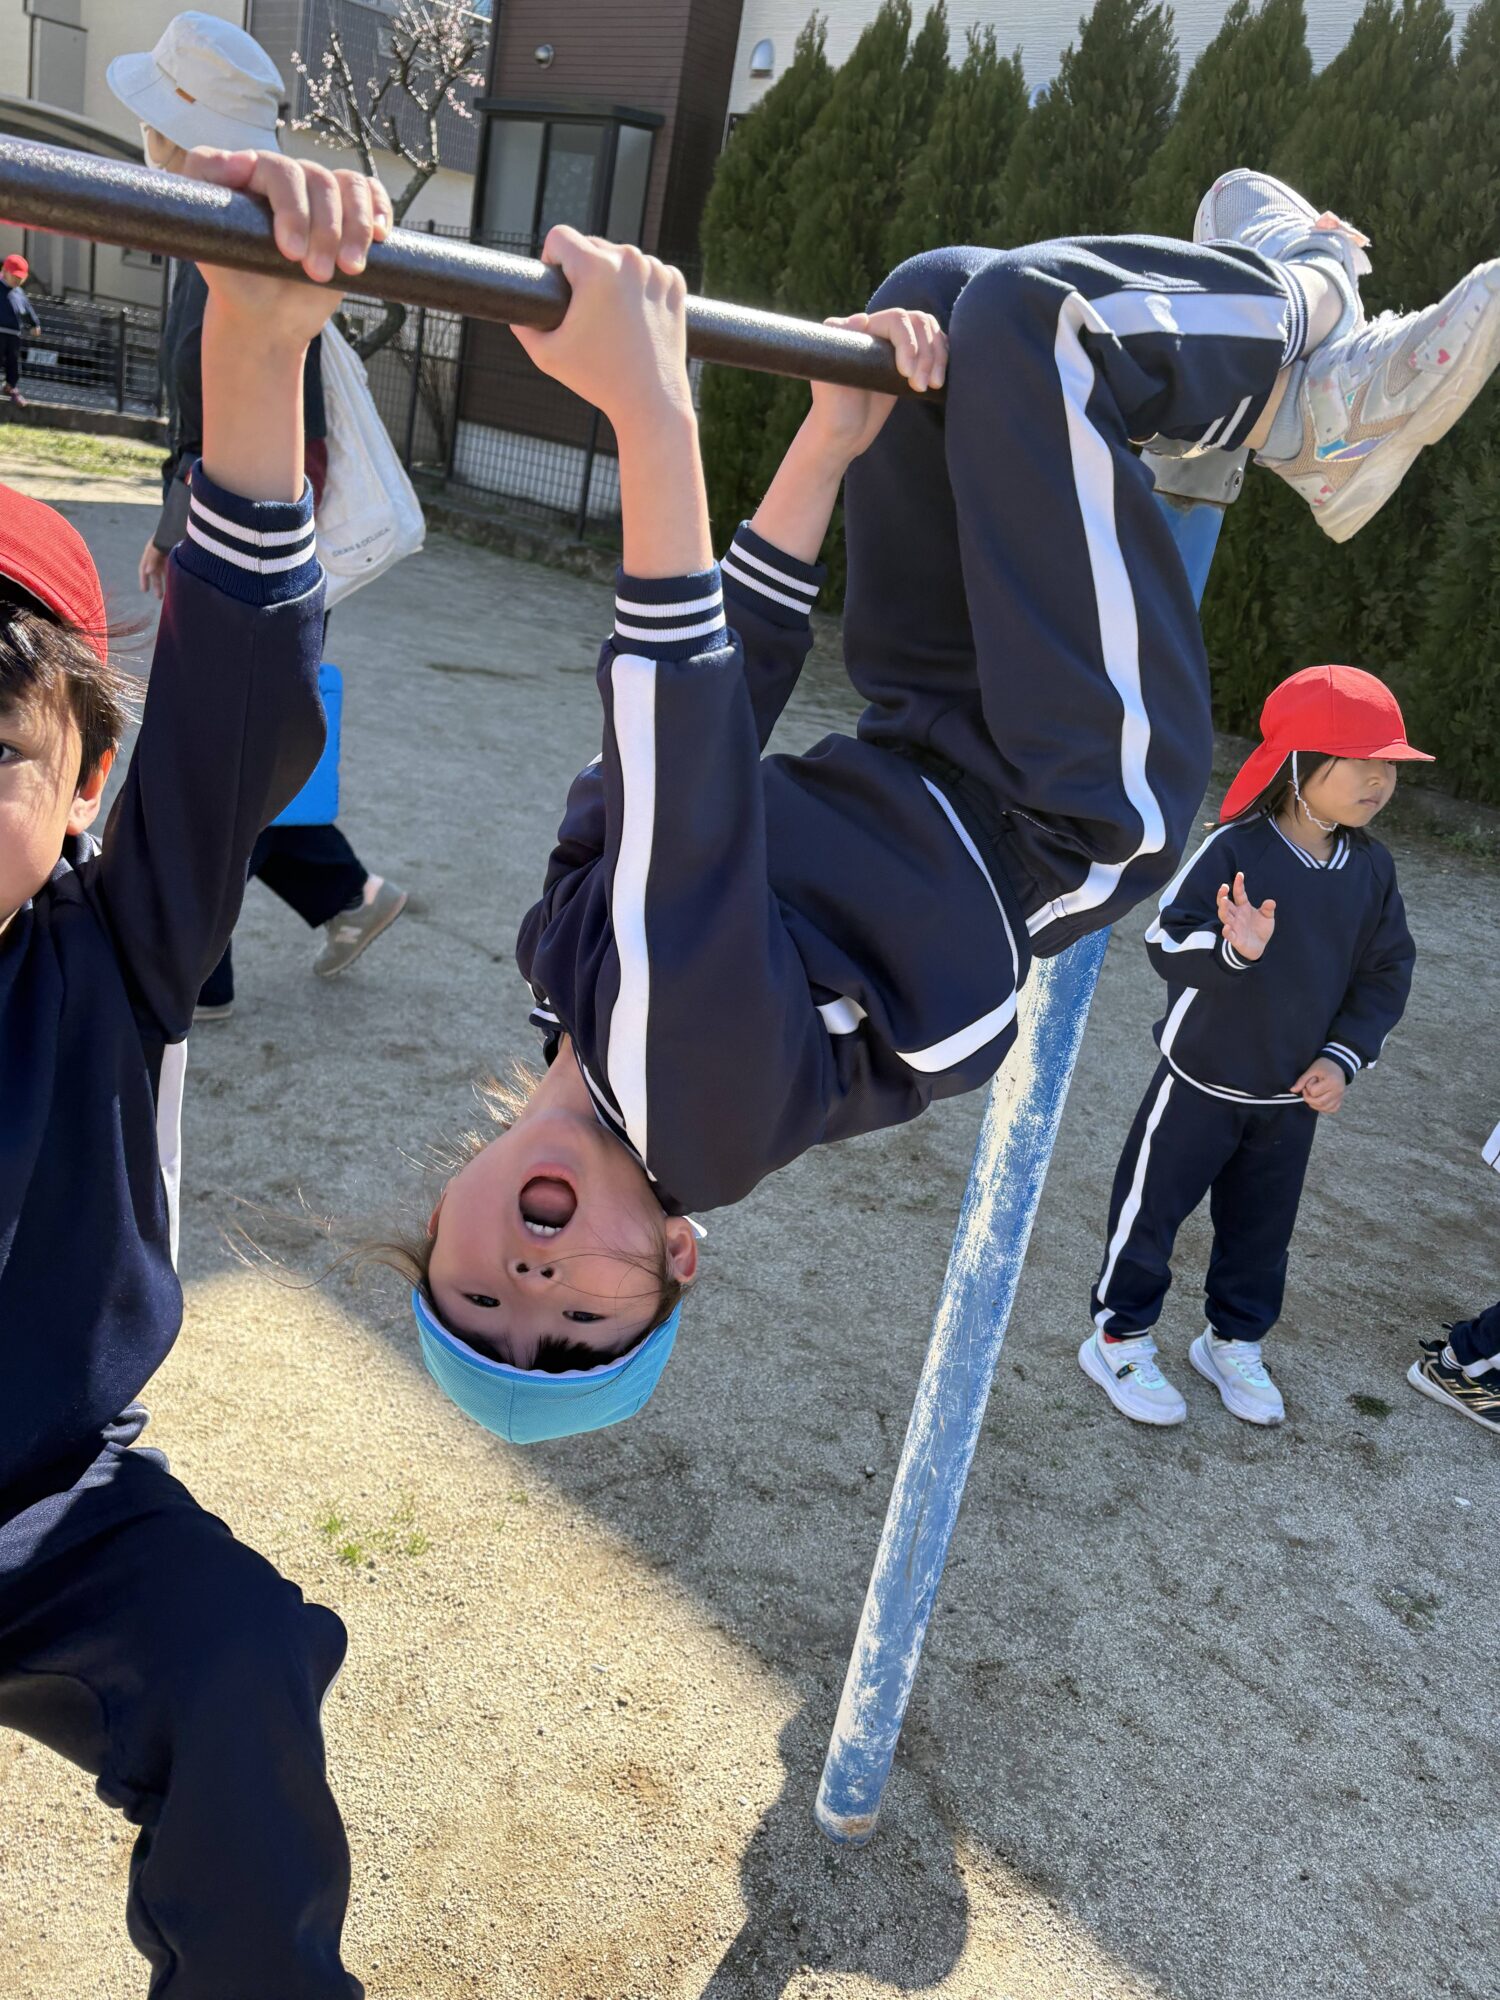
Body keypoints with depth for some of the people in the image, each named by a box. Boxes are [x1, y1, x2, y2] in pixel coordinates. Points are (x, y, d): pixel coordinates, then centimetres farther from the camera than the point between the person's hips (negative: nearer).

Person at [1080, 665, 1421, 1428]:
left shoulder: (1371, 868, -3)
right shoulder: (1235, 850, -21)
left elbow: (1387, 973, 5)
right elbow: (1166, 940, -24)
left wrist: (1343, 1056, -5)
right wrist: (1233, 947, -43)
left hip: (1295, 1097, 6)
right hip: (1202, 1080, -5)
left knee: (1262, 1227, 19)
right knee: (1152, 1208, 7)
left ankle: (1234, 1341, 40)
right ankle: (1120, 1340, 25)